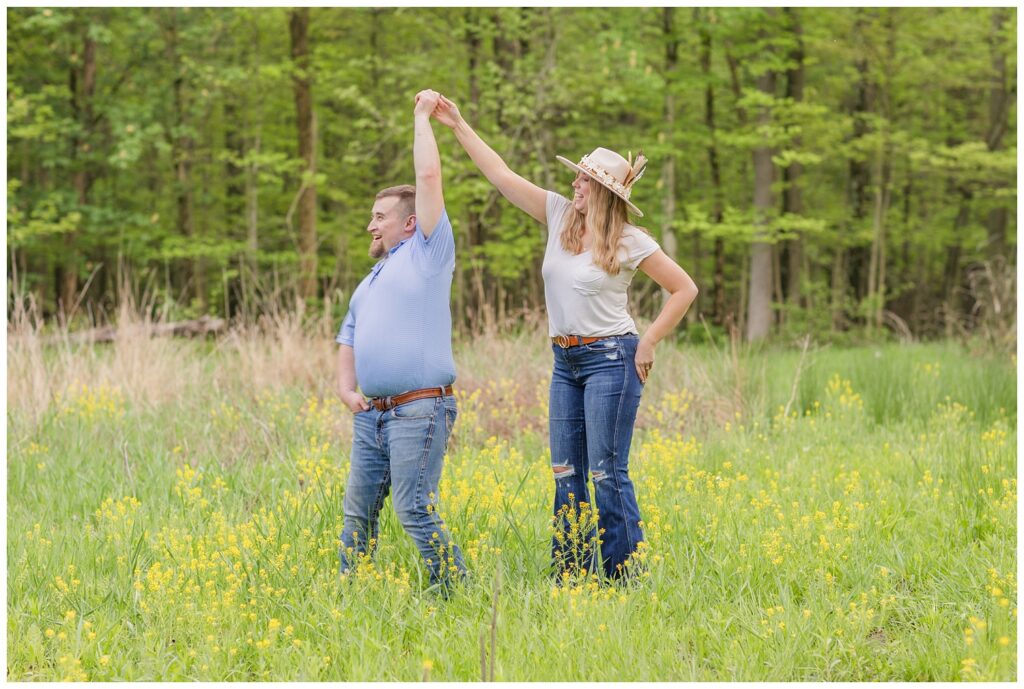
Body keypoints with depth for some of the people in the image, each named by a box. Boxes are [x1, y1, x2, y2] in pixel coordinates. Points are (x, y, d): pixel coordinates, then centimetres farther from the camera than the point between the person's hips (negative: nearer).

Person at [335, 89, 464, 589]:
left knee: (415, 510, -13)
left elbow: (429, 176, -5)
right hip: (371, 413, 8)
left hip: (419, 410, -8)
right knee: (357, 511, 11)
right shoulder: (371, 282, 26)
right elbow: (349, 339, 27)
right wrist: (345, 386, 8)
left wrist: (422, 117, 6)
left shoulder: (428, 254, 2)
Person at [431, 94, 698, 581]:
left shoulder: (630, 242, -8)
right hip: (565, 361, 6)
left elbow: (685, 289, -2)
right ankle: (570, 579, 14)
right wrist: (458, 126, 4)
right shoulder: (560, 215, 6)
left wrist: (648, 343, -6)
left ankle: (623, 580, -1)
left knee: (607, 473, -7)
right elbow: (501, 175, 7)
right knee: (566, 473, 7)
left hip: (610, 358, -6)